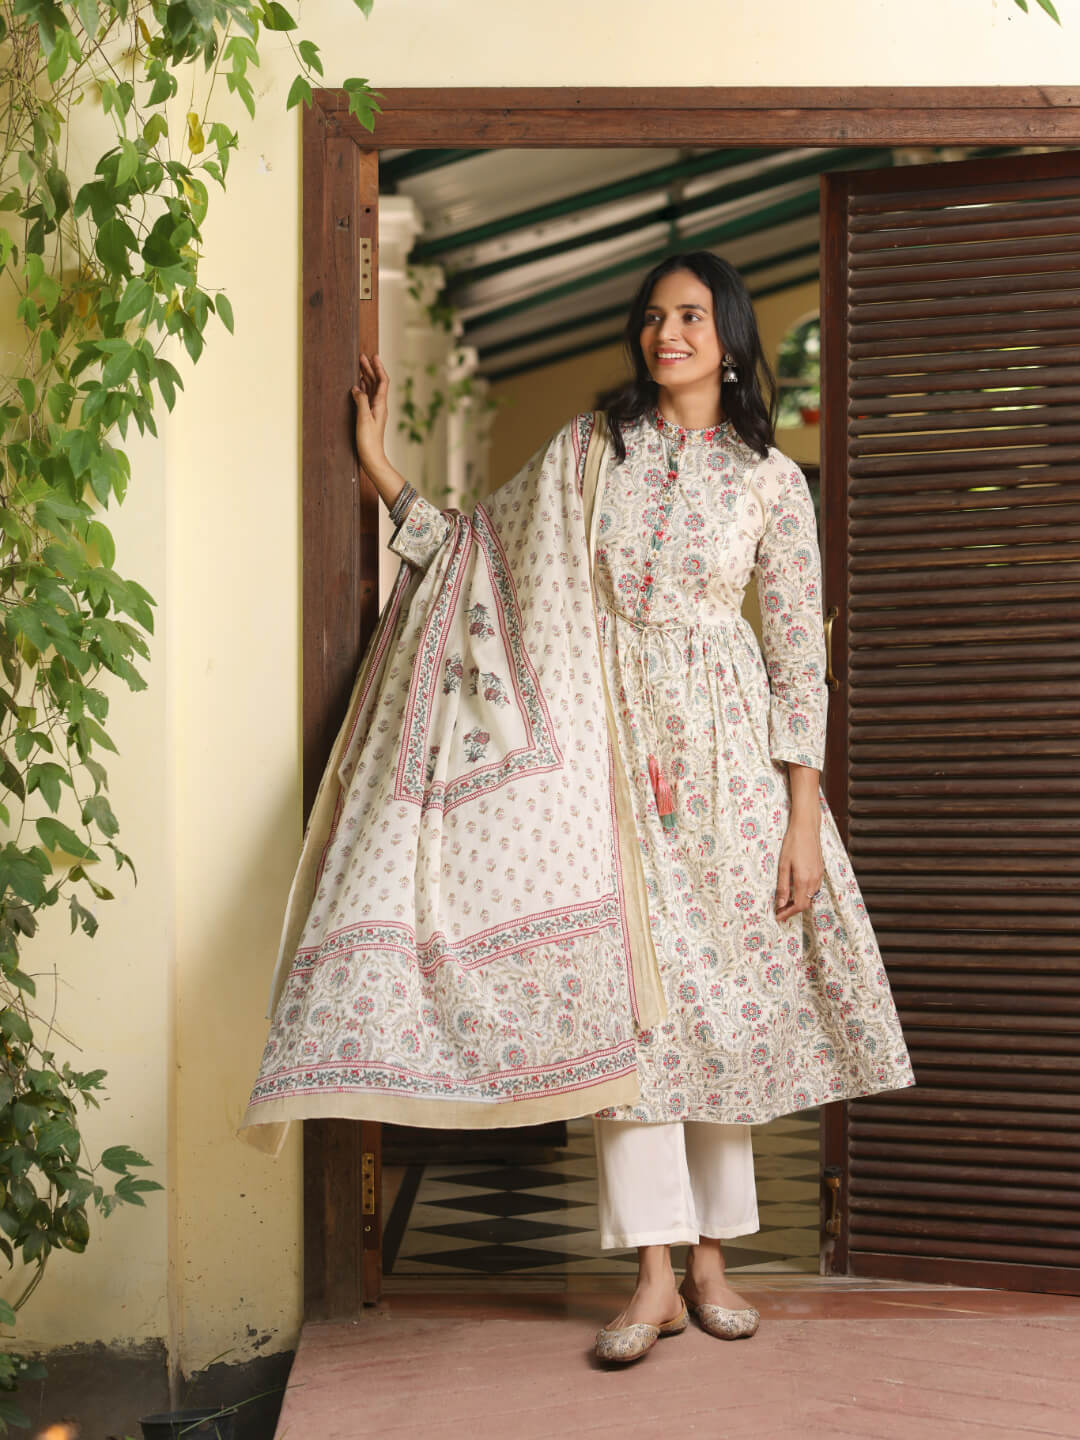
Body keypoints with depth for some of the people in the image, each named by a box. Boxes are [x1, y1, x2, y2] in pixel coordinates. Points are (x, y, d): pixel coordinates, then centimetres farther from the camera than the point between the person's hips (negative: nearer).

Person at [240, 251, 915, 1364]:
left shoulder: (771, 480, 2)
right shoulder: (586, 448, 7)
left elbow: (800, 655, 0)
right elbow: (478, 550, 12)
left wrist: (803, 818, -4)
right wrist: (380, 471, 3)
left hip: (724, 755, 0)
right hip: (606, 747, 0)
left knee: (725, 993, 3)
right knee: (622, 991, -5)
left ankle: (712, 1258, 15)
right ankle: (655, 1272, -1)